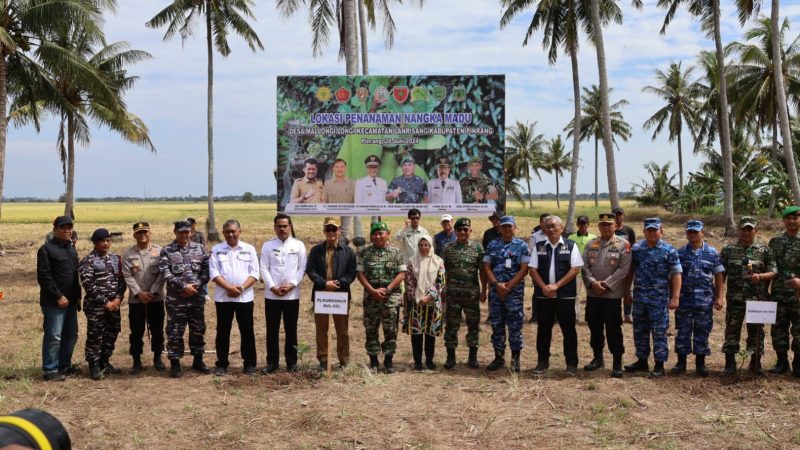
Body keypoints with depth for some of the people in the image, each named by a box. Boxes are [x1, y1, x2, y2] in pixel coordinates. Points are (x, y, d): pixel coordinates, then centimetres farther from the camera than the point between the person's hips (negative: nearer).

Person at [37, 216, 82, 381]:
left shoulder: (72, 249, 16)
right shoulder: (46, 249, -8)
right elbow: (43, 276, -14)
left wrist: (77, 296, 11)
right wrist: (58, 296, -16)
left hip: (71, 301, 8)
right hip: (54, 302, -8)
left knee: (71, 335, 13)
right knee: (54, 336, -6)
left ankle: (65, 365, 24)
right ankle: (50, 370, 2)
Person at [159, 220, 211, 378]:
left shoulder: (199, 249, 6)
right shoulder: (166, 251, -2)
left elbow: (206, 270, 2)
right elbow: (166, 274, -11)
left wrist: (196, 285, -11)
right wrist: (183, 286, -18)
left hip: (197, 298, 3)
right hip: (175, 299, -3)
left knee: (198, 330, 11)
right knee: (175, 332, 2)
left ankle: (198, 360, 25)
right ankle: (175, 364, 12)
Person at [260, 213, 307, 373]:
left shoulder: (298, 245, 4)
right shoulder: (268, 245, 5)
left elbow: (302, 268, 0)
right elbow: (264, 268, -1)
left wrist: (291, 284, -12)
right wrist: (273, 286, -12)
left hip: (292, 295, 0)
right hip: (271, 294, 0)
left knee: (291, 330, 7)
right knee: (272, 330, 5)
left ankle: (292, 362, 16)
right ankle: (272, 362, 13)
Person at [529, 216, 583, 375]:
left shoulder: (571, 246, 1)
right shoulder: (539, 247, 9)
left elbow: (575, 269, -6)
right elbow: (533, 269, 5)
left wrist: (556, 285, -13)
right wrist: (544, 287, -10)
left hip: (565, 295, -2)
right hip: (543, 295, 2)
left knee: (568, 329, 3)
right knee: (543, 329, 8)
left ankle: (572, 363, 13)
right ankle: (543, 361, 19)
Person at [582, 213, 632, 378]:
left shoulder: (623, 245, -3)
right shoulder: (590, 244, 9)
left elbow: (624, 269, -10)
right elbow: (584, 266, 4)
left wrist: (606, 284, -15)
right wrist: (592, 282, -13)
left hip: (612, 295, -4)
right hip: (592, 294, 4)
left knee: (613, 330, -1)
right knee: (595, 328, 13)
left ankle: (617, 363, 7)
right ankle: (598, 358, 27)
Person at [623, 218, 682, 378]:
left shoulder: (669, 251, -4)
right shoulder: (636, 249, 6)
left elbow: (676, 274, -6)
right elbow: (630, 271, 12)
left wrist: (675, 297, -12)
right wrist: (627, 292, 10)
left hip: (659, 299, -4)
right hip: (639, 298, 4)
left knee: (659, 333, 1)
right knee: (639, 331, 12)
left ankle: (659, 366, 8)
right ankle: (642, 361, 26)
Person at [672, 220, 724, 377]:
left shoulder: (712, 253, 3)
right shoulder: (680, 253, 4)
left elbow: (718, 276, 4)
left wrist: (719, 297, -1)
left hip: (705, 300, 0)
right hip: (684, 299, 0)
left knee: (702, 332, 6)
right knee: (683, 331, 5)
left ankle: (700, 363, 16)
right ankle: (681, 362, 14)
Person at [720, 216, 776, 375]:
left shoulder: (765, 250, 3)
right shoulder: (728, 250, 4)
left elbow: (773, 272, 1)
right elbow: (721, 274, 6)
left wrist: (760, 276, -19)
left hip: (758, 298, 0)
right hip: (734, 298, 0)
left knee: (756, 331, 8)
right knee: (732, 330, 1)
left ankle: (756, 363, 23)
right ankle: (730, 364, 10)